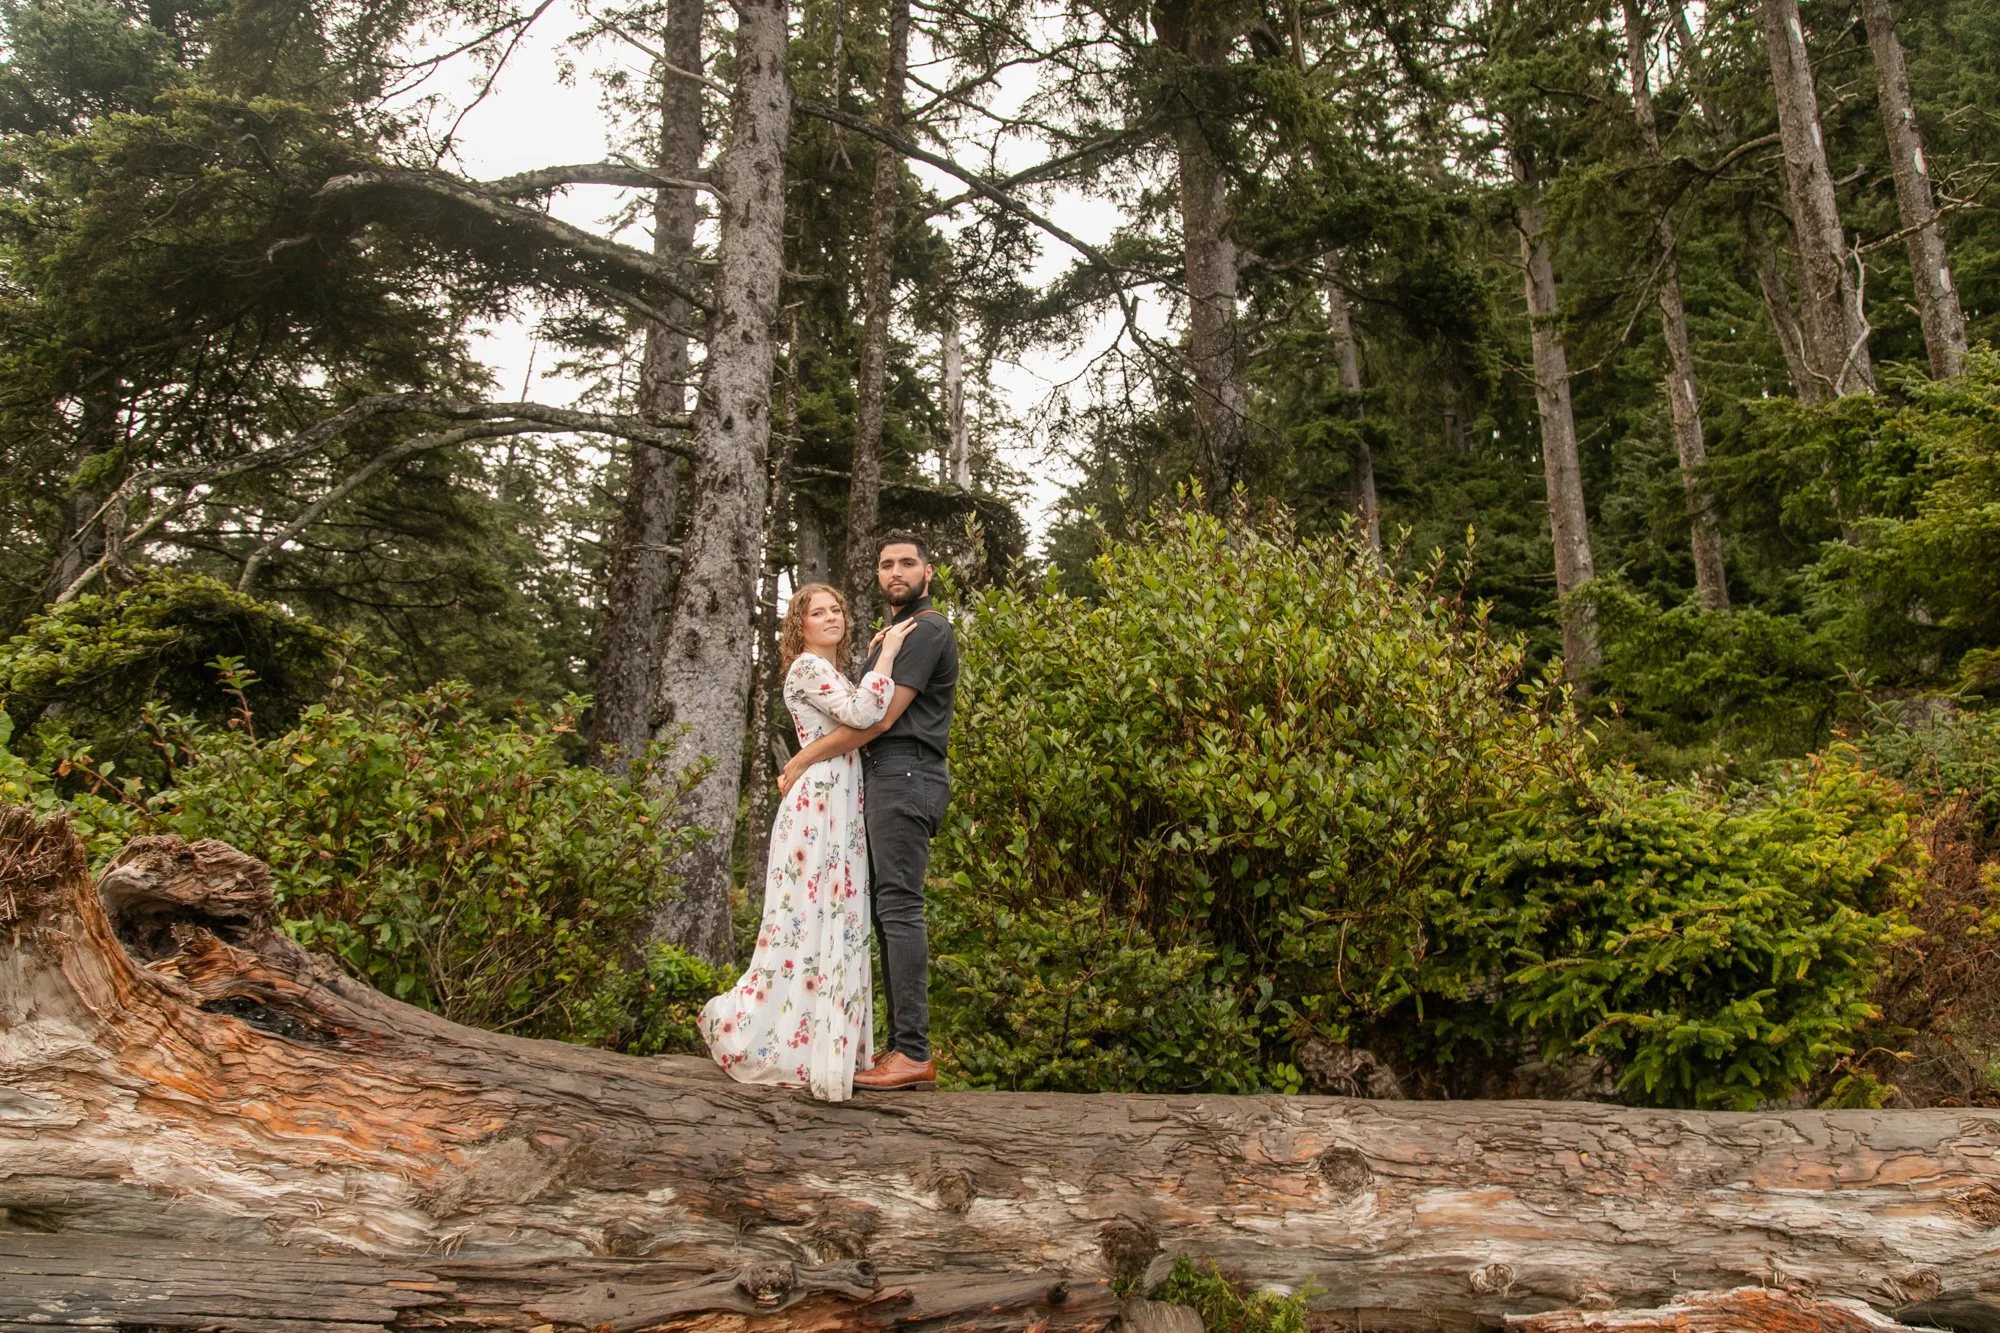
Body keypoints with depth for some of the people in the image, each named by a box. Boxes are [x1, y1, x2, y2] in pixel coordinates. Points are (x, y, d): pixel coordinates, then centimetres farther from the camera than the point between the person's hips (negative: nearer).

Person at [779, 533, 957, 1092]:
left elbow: (879, 717, -14)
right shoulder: (891, 633, 25)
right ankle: (901, 1046, 10)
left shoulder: (927, 629, -7)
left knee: (900, 906, -13)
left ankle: (913, 1053, -14)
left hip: (905, 773, -10)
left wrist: (802, 759, -9)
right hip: (883, 776, 10)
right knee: (890, 909, 7)